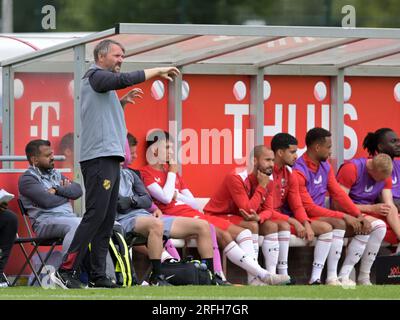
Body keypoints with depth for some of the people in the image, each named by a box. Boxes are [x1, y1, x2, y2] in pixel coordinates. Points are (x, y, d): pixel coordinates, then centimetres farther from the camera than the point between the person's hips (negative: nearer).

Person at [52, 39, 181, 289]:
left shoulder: (104, 83, 25)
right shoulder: (96, 76, -3)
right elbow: (124, 80, -19)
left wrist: (122, 102, 20)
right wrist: (158, 71, -12)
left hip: (111, 159, 10)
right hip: (99, 158, -10)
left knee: (107, 220, 7)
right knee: (96, 216, -15)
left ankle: (98, 276, 6)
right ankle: (66, 271, -18)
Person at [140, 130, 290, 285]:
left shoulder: (172, 171, 26)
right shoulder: (146, 173, 2)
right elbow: (166, 198, -15)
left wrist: (176, 195, -1)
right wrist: (172, 172, -1)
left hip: (193, 213, 9)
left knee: (243, 232, -6)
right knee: (224, 235, -27)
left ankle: (256, 279, -25)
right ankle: (263, 275, -34)